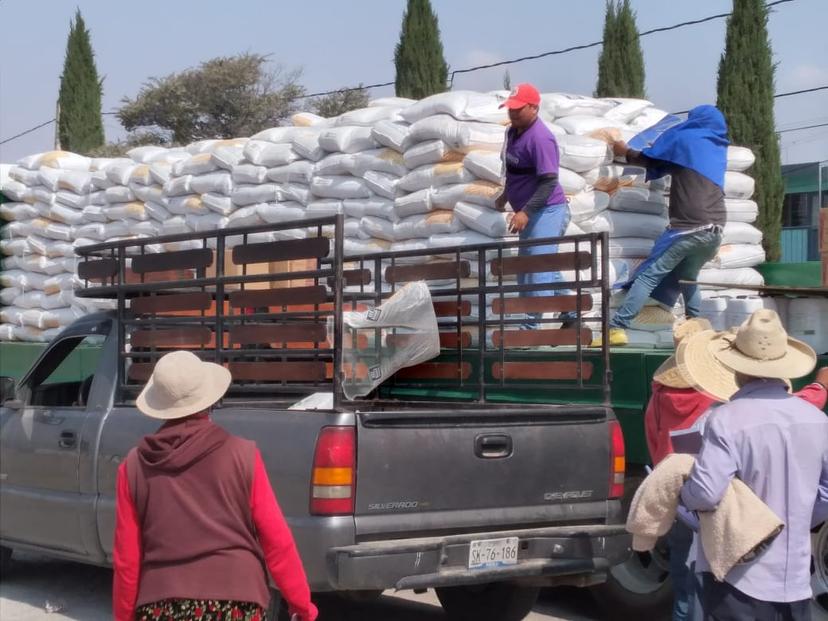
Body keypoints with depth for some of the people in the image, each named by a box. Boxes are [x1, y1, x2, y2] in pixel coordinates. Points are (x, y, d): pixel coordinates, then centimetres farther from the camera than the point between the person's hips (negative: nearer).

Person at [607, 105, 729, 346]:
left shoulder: (684, 139, 7)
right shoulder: (718, 147, 22)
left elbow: (647, 159, 15)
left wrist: (625, 151, 32)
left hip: (689, 227, -6)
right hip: (715, 231, 6)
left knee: (649, 275, -8)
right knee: (687, 278, 23)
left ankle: (617, 328, -17)